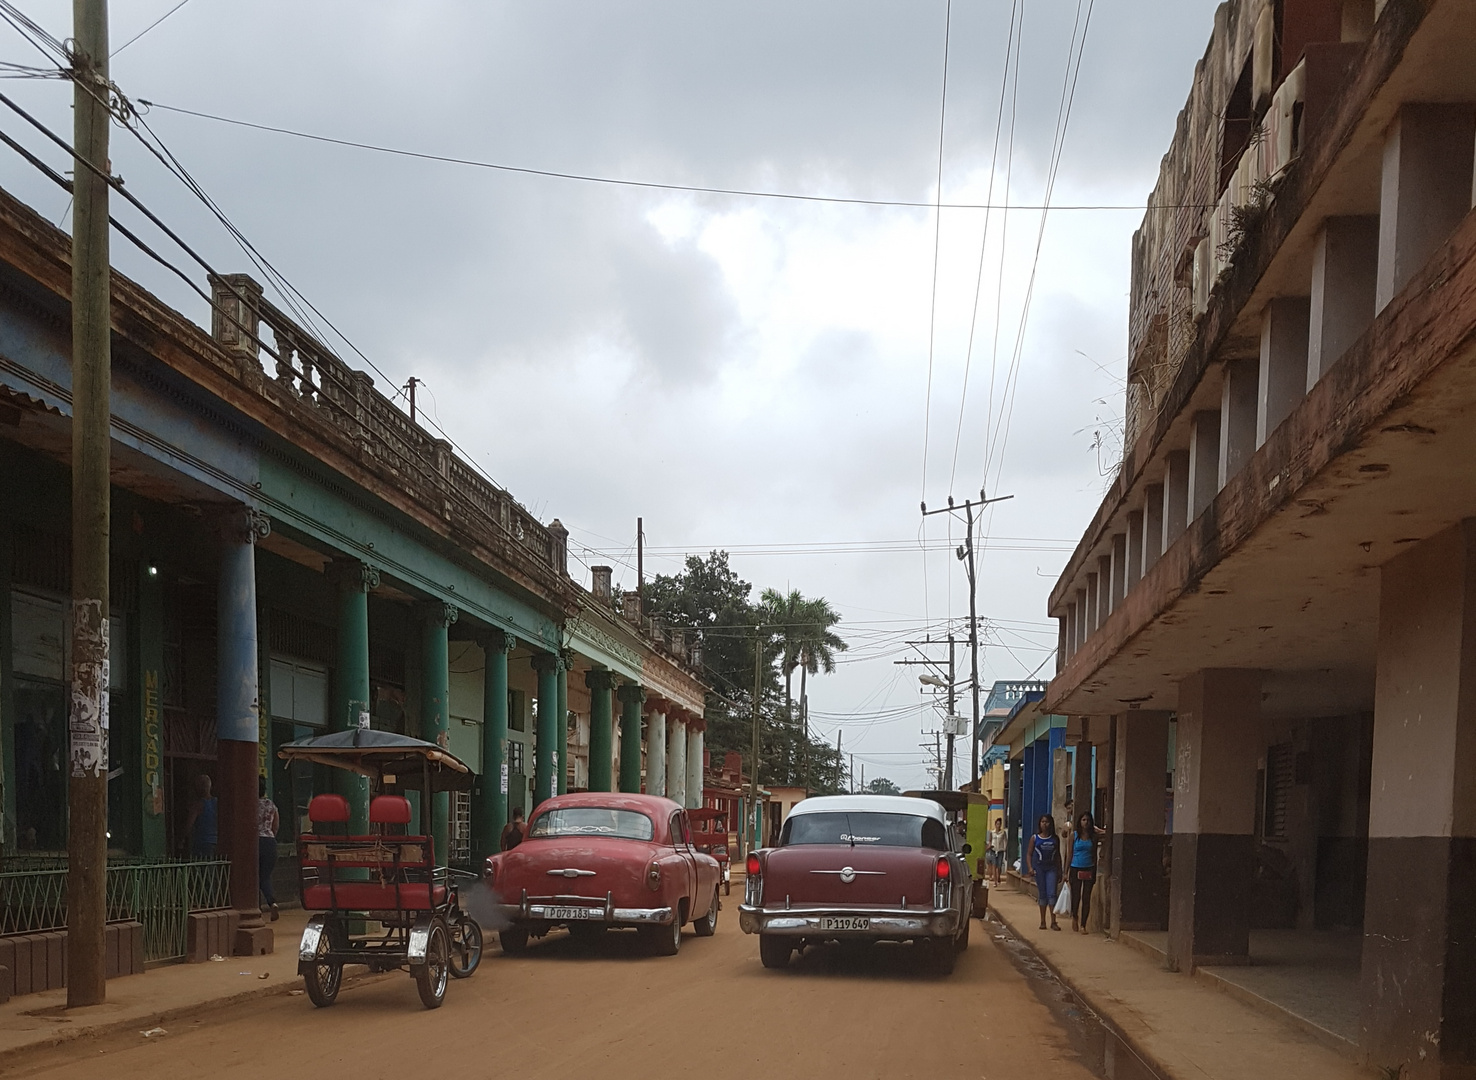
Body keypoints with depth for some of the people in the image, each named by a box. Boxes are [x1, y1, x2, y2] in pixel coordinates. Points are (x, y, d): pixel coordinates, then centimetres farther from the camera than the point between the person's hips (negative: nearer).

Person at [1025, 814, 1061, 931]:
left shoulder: (1055, 839, 6)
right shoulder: (1034, 838, 3)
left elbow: (1058, 855, 11)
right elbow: (1029, 854, 3)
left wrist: (1059, 872, 10)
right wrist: (1030, 867, -11)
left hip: (1051, 868, 0)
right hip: (1039, 867, 0)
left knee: (1052, 894, -9)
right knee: (1042, 894, 5)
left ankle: (1053, 921, -8)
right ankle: (1042, 921, 13)